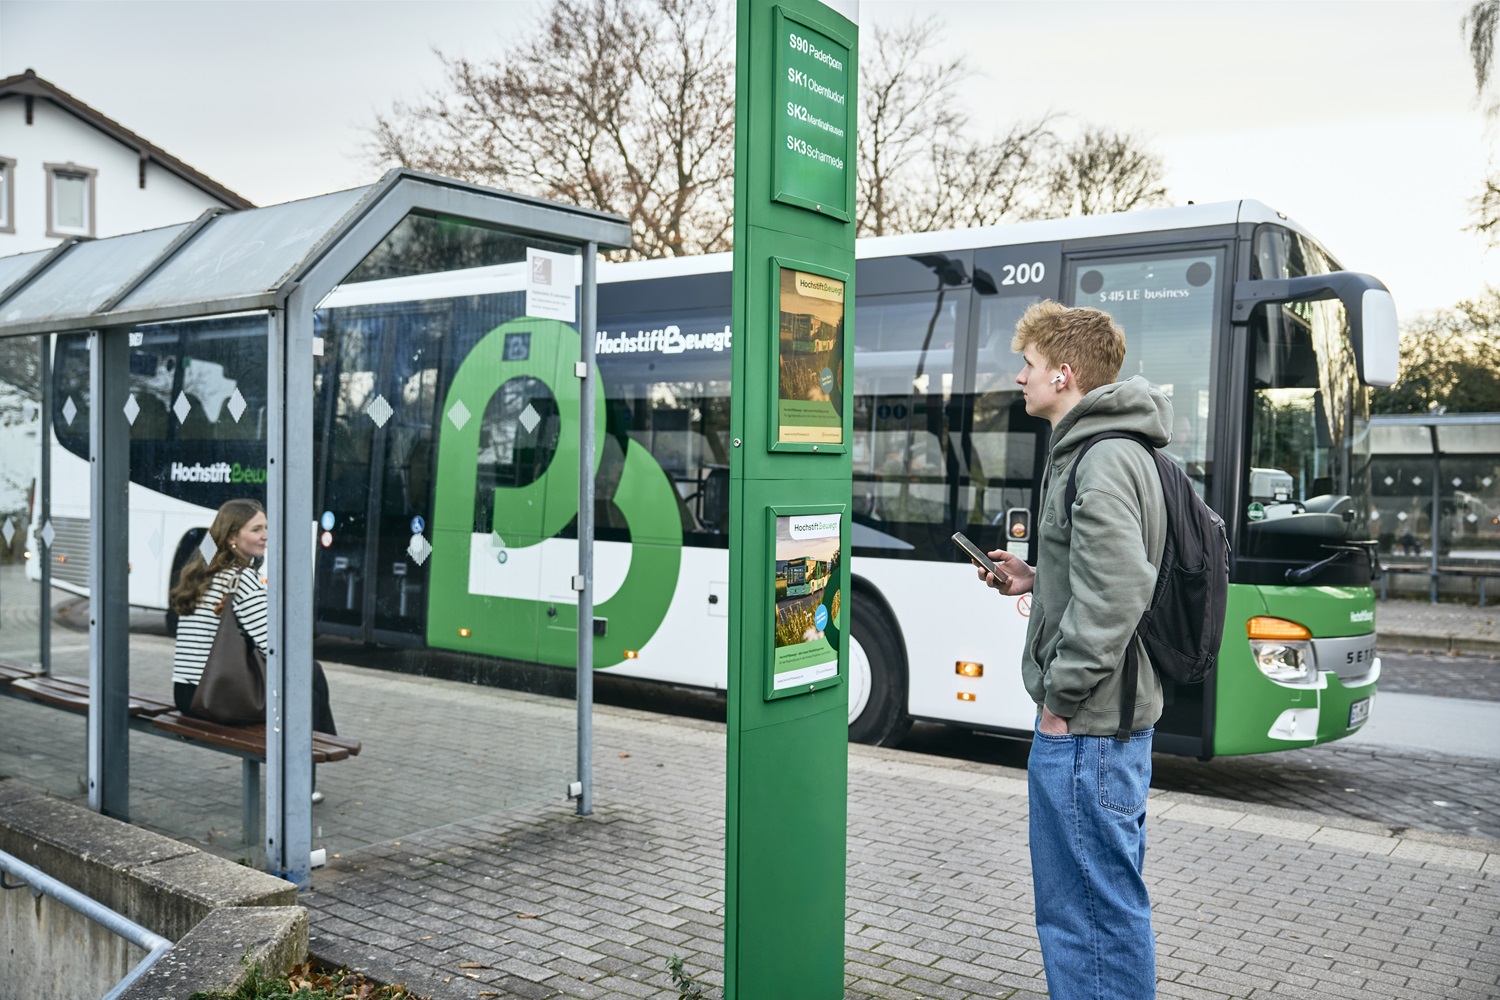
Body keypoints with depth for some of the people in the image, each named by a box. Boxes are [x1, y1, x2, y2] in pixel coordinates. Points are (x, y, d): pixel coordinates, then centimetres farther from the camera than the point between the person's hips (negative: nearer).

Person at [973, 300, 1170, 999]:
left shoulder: (1102, 460, -18)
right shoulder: (1092, 449, 15)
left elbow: (1117, 592, -27)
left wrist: (1062, 694, -19)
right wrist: (1036, 580, 12)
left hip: (1084, 724, -11)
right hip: (1102, 718, 11)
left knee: (1098, 906, -1)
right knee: (1105, 896, 20)